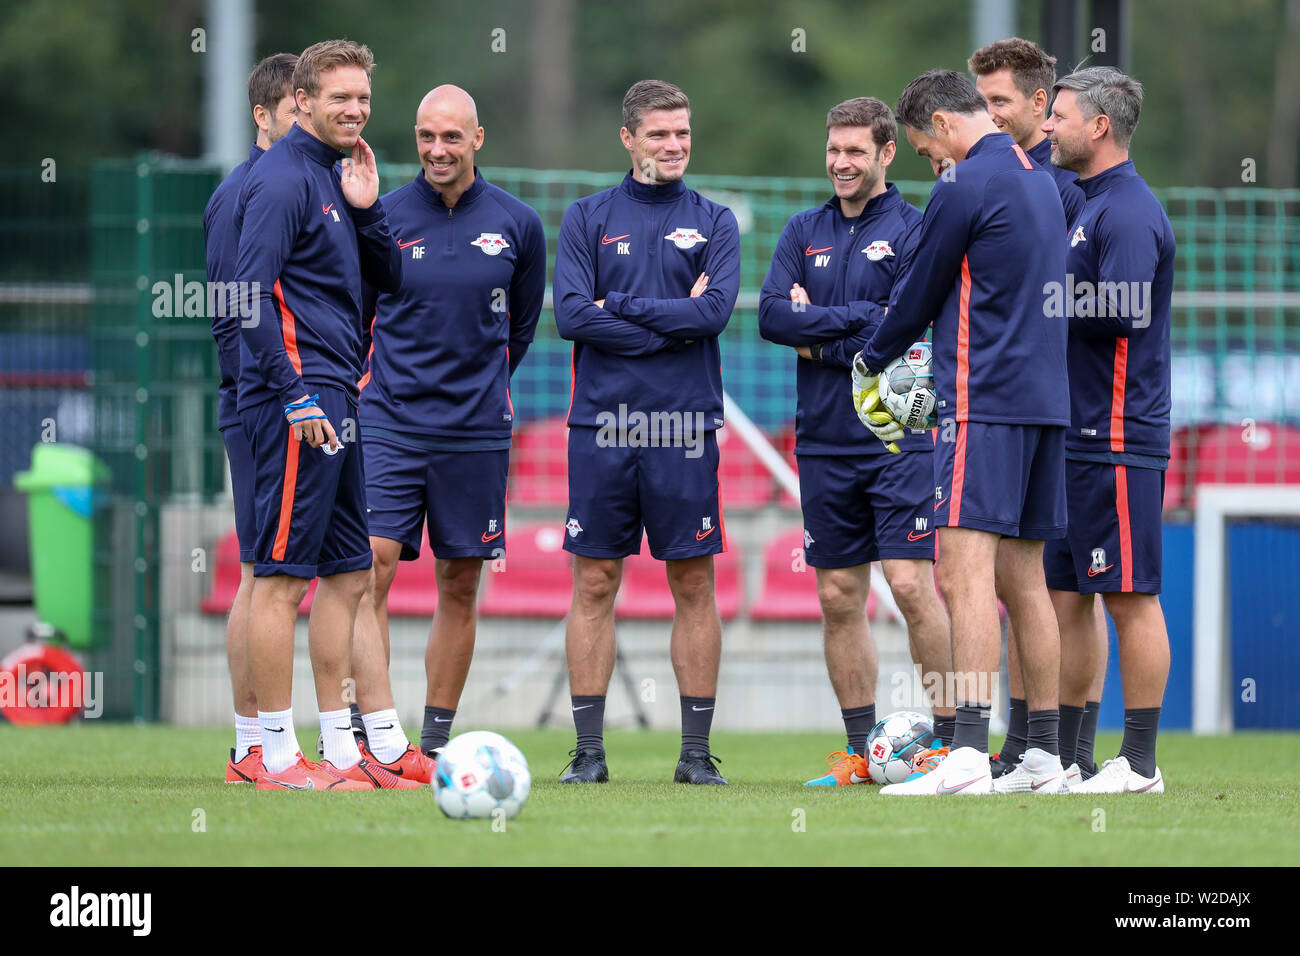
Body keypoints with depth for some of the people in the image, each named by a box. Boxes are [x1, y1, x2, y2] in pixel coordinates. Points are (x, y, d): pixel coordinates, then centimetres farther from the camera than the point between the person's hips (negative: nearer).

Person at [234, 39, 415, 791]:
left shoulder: (332, 178, 17)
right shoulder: (284, 180, -10)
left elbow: (390, 278, 19)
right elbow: (251, 297, -17)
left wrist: (367, 208, 2)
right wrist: (295, 397, -19)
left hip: (336, 401, 10)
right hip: (299, 402, -10)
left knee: (347, 576, 11)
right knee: (283, 576, -7)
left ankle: (341, 750, 15)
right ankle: (279, 757, -7)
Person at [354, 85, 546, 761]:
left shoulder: (517, 224, 3)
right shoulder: (382, 218, -1)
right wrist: (370, 381, 3)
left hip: (476, 428, 2)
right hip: (389, 423, -2)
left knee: (459, 586, 6)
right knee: (372, 569, -14)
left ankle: (436, 739, 14)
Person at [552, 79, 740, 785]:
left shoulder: (714, 223, 9)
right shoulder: (588, 218, 8)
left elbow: (716, 310, -7)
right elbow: (571, 314, -5)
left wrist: (622, 308, -8)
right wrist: (674, 324, -8)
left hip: (685, 428, 0)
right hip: (602, 423, 0)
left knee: (694, 587, 1)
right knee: (594, 585, 1)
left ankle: (697, 752, 5)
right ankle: (589, 751, 5)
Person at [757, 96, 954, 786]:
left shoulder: (914, 230, -1)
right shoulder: (804, 232, 13)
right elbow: (772, 315, 0)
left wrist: (820, 338, -6)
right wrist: (857, 317, -11)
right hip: (824, 442, 5)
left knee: (910, 584, -12)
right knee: (839, 597, 5)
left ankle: (949, 735, -6)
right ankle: (861, 749, 11)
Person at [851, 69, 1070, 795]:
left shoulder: (966, 185, -9)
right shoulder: (1040, 181, 17)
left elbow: (919, 294, -1)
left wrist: (873, 363, 17)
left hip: (985, 402, -9)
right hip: (1046, 401, 9)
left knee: (966, 573, -14)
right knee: (1023, 579, 12)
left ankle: (968, 753, -25)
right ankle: (1044, 757, 13)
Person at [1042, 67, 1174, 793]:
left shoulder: (1129, 211, -12)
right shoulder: (1082, 202, 18)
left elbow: (1119, 316, -22)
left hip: (1116, 440, -10)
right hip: (1070, 435, 10)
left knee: (1130, 597, -6)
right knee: (1063, 594, 10)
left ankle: (1141, 761, -3)